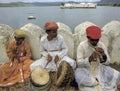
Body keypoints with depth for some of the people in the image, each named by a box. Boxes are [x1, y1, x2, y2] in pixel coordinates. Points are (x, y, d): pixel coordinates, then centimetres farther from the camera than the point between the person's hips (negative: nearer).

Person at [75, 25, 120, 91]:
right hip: (85, 70, -2)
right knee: (79, 77, -36)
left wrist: (104, 55, -28)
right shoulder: (82, 46, -16)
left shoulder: (101, 45, -7)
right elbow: (79, 63, -21)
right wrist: (89, 59, -39)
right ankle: (102, 85, -13)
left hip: (99, 69, 3)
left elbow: (107, 62, -6)